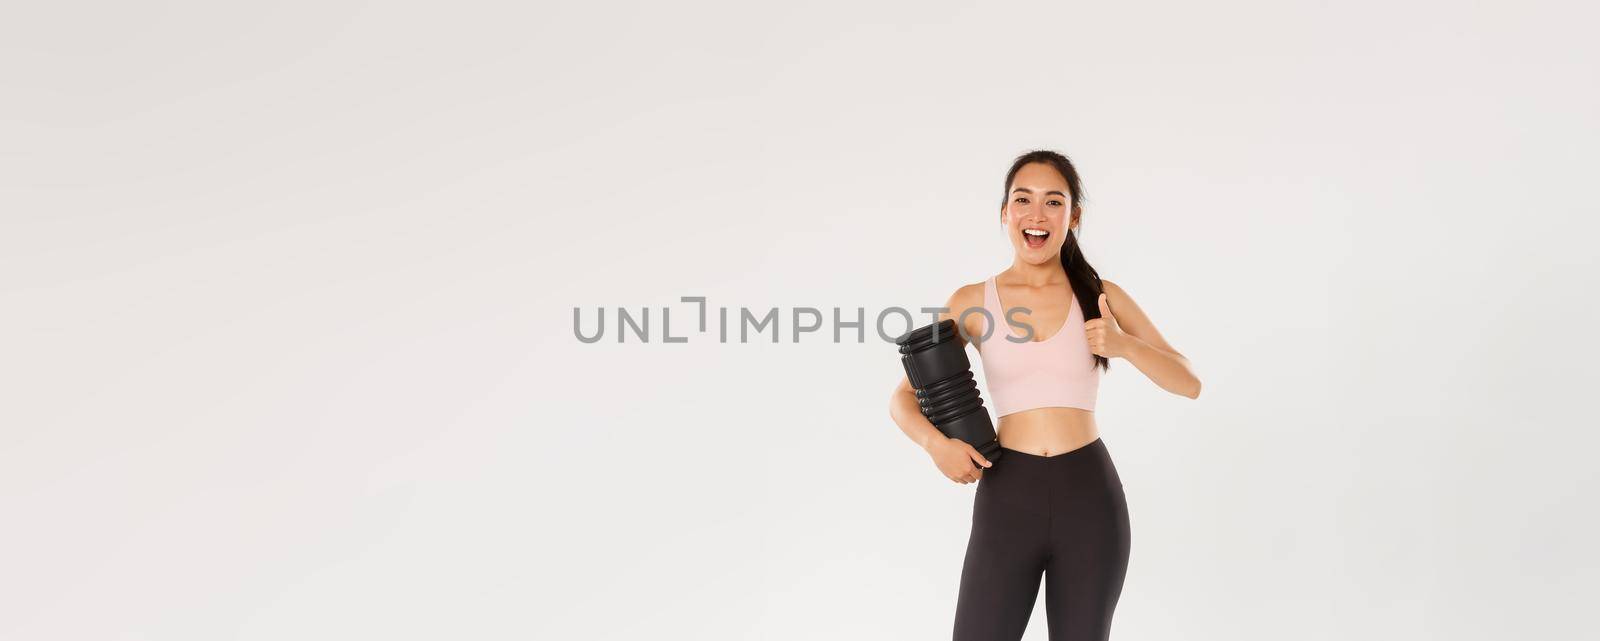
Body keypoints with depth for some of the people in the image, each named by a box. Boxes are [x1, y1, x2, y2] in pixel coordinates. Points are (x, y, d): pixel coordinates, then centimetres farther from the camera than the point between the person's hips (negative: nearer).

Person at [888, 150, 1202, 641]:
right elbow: (903, 399, 6)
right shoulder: (972, 302, 3)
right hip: (1007, 497, -1)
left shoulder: (1100, 296, 4)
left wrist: (1125, 344, -13)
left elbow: (1189, 384, 6)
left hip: (1090, 497, 1)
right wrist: (937, 443, -15)